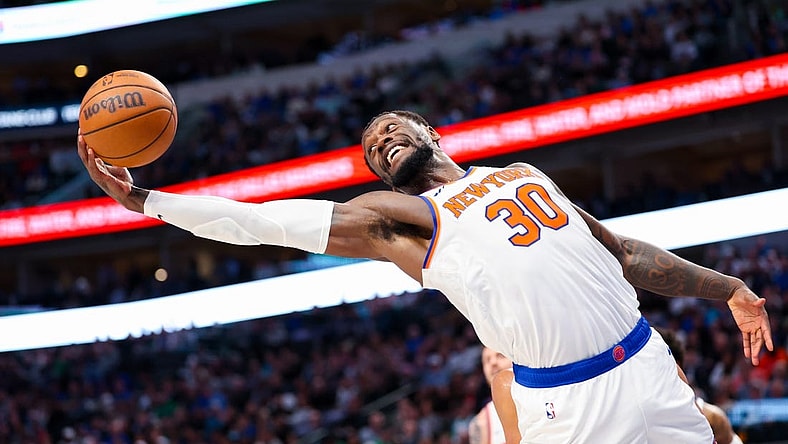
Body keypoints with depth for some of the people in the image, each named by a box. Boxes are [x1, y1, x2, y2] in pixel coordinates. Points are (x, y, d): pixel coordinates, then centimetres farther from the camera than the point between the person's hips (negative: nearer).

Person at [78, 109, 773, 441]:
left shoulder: (522, 174, 21)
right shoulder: (394, 215, 6)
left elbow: (622, 252, 26)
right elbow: (266, 222, -2)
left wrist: (728, 290, 23)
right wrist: (140, 198, -7)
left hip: (648, 366, 5)